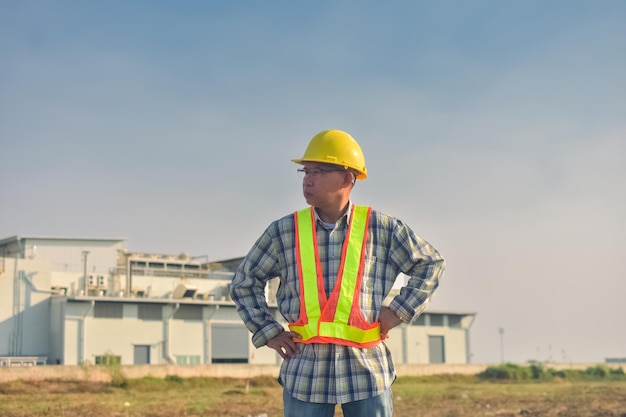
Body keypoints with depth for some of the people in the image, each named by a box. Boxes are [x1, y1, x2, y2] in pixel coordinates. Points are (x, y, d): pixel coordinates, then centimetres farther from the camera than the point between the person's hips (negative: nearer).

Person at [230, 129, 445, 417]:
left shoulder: (381, 228, 1)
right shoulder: (284, 232, 3)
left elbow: (430, 263, 12)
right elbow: (244, 283, 14)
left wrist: (400, 310, 1)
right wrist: (267, 332, 4)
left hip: (367, 371, 0)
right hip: (306, 373, 1)